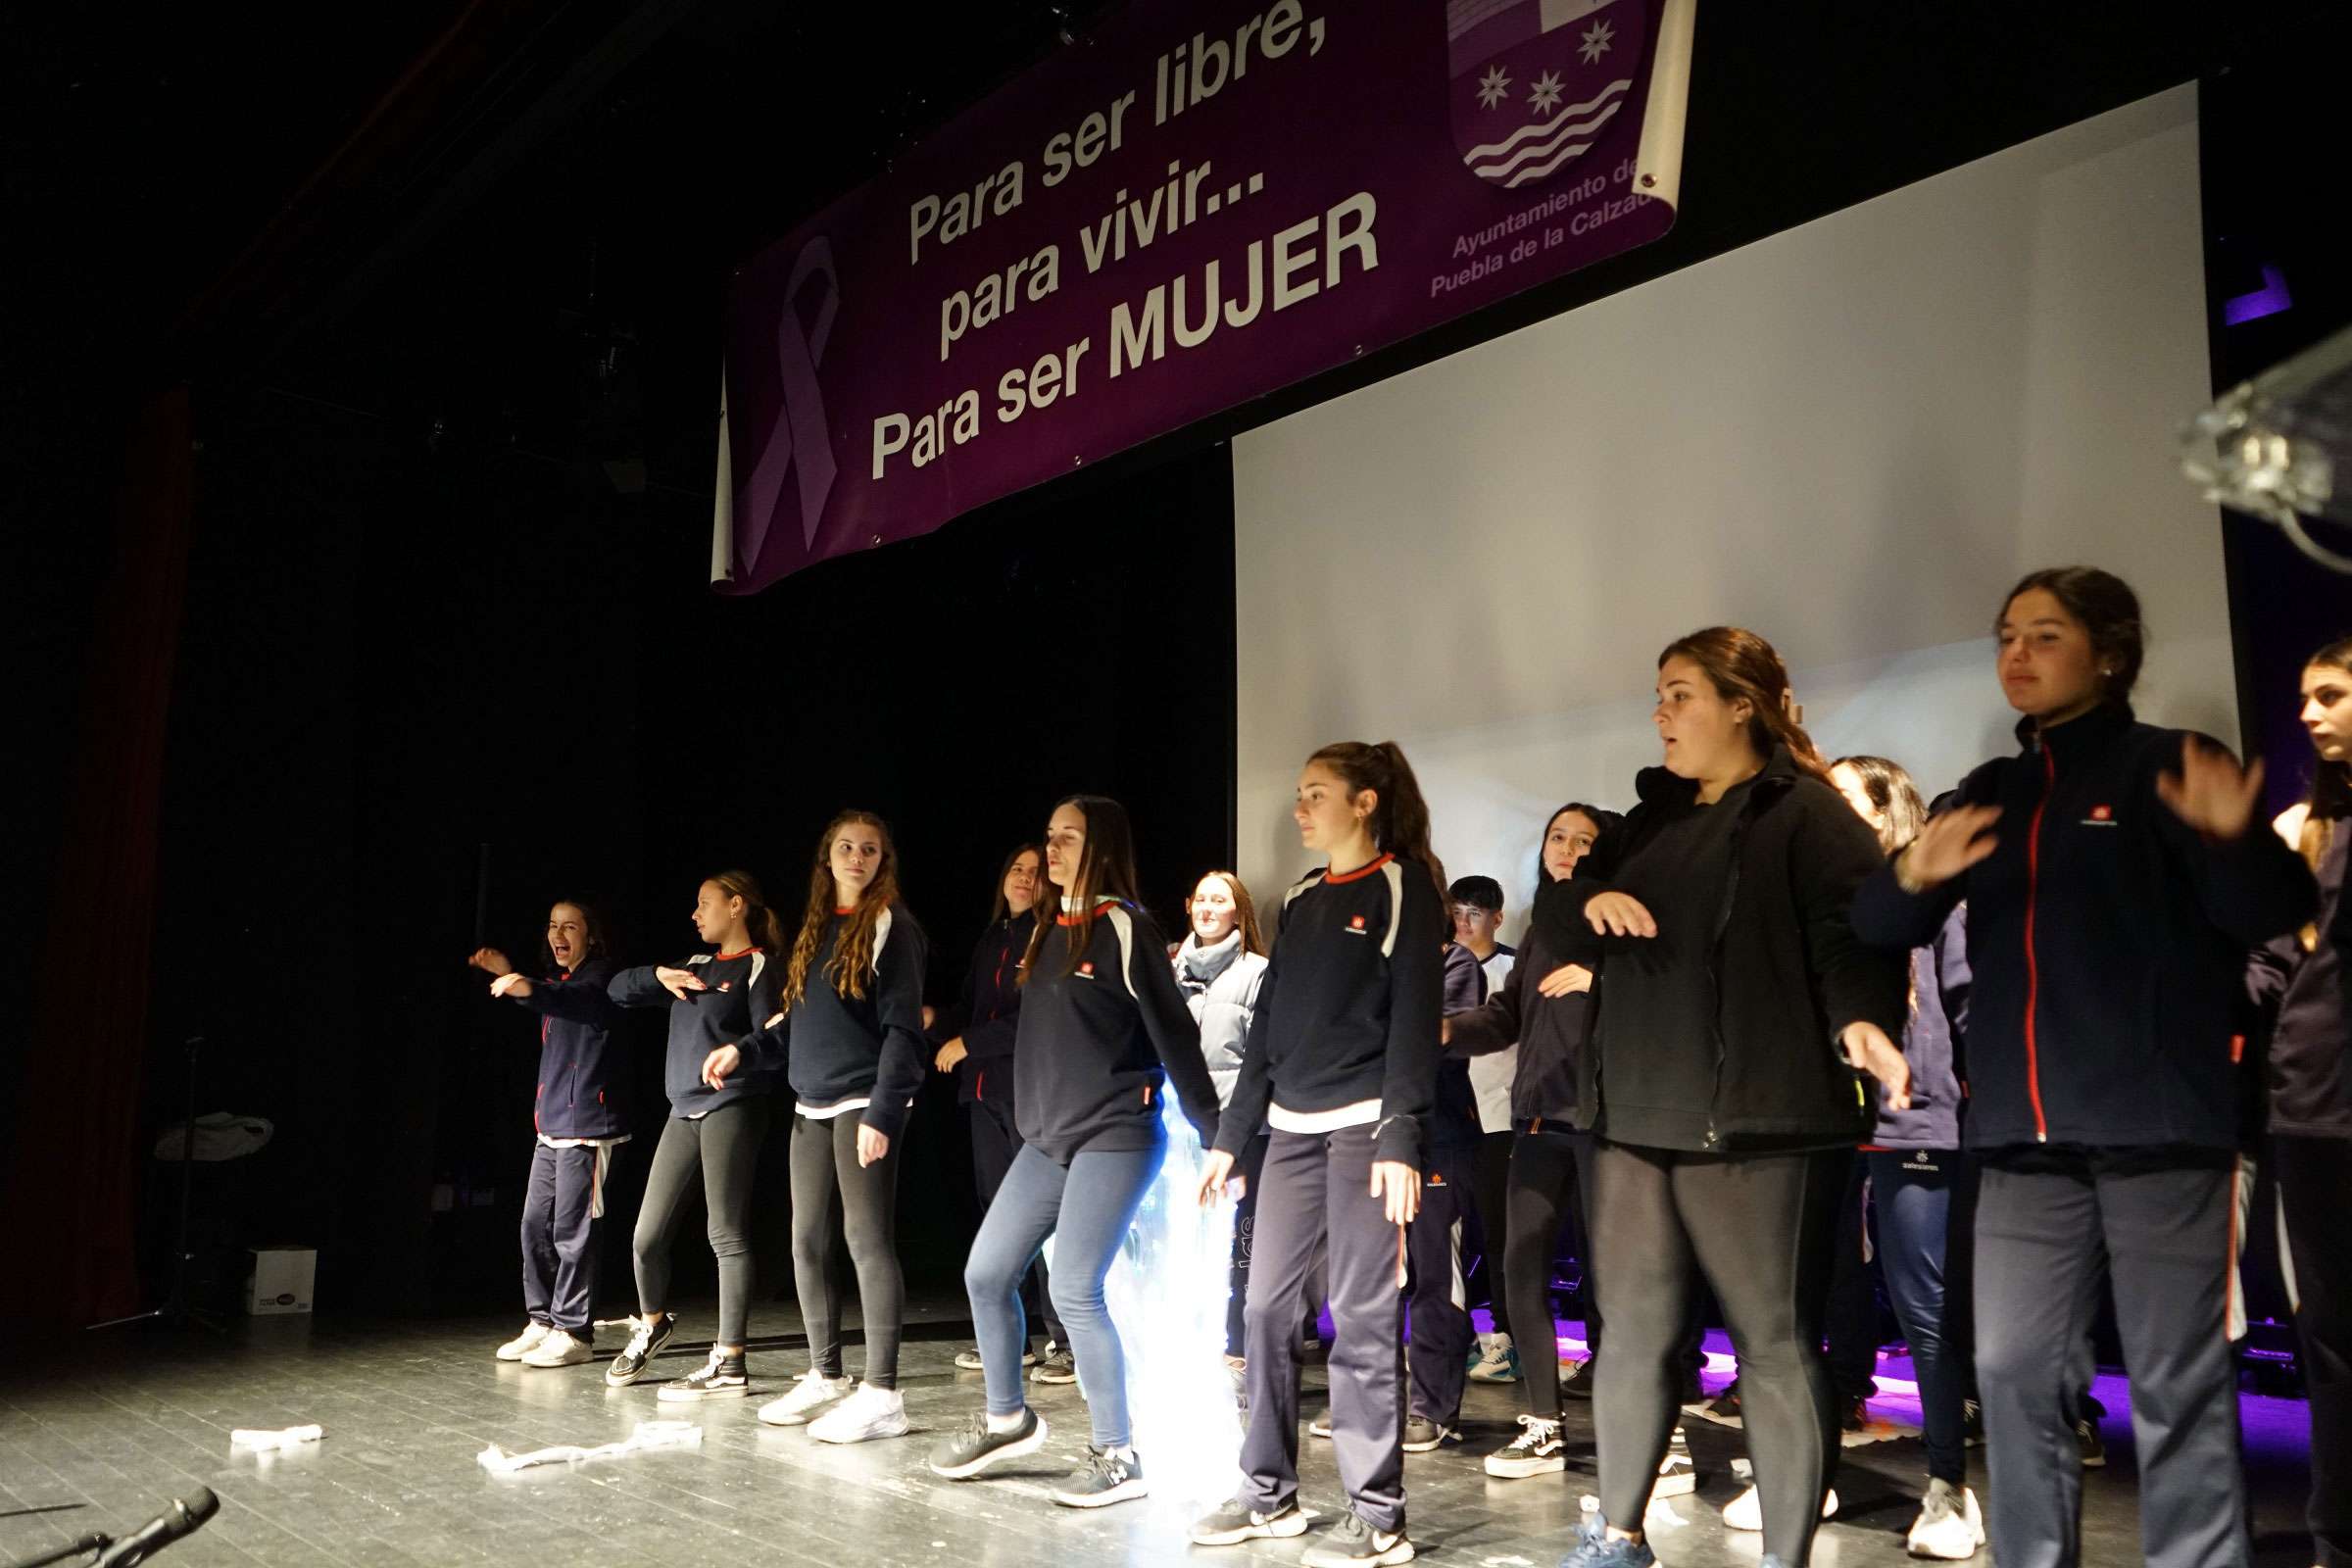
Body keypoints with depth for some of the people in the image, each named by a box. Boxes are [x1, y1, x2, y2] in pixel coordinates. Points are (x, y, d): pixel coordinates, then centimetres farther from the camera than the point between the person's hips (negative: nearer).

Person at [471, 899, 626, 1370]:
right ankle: (542, 1322, 21)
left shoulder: (599, 977, -9)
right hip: (552, 1123, 9)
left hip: (586, 1123, -9)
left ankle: (573, 1331, 1)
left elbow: (585, 1001, -33)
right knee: (535, 1225, 11)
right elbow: (547, 1003, 41)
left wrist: (530, 989, -52)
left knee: (570, 1229, -7)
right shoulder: (559, 982, 19)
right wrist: (509, 975, 25)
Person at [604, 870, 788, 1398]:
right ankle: (652, 1322, 35)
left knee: (727, 1233, -6)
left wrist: (734, 1058, -30)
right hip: (684, 1111, 7)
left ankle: (728, 1365, -2)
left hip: (730, 1107, -7)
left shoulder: (759, 966, -1)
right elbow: (617, 990, 21)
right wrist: (658, 975, 3)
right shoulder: (695, 967, 20)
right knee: (648, 1235, 10)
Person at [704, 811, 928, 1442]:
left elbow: (902, 1030, -11)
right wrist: (745, 1050, 6)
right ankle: (826, 1377, 23)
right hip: (812, 1109, 8)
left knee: (867, 1241, -9)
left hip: (864, 1106, -8)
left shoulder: (891, 926, -5)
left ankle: (881, 1395, -5)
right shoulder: (815, 929, 16)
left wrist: (881, 1113, -18)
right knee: (808, 1242, 10)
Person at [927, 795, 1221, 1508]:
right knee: (986, 1274, 9)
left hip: (1115, 1136, -8)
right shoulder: (1050, 930, 13)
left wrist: (1214, 1134, -14)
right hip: (1046, 1137, 8)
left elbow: (1174, 1035, -12)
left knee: (1074, 1290, -11)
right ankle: (1007, 1418, 30)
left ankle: (1117, 1456, 4)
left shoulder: (1124, 928, -10)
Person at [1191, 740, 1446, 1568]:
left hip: (1364, 1124, -7)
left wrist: (1399, 1140, -19)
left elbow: (1414, 1018, -11)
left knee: (1361, 1315, -5)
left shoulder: (1403, 888, -3)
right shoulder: (1299, 902, 16)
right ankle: (1269, 1495, 17)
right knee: (1266, 1307, 6)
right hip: (1293, 1127, 7)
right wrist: (1230, 1134, 13)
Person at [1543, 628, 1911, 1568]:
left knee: (1775, 1344, 2)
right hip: (1636, 1118, 7)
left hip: (1755, 1121, -6)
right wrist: (1588, 899, -3)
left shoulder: (1805, 813, -2)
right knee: (1635, 1332, 12)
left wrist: (1861, 1017, -32)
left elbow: (1851, 928, -14)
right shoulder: (1650, 821, 19)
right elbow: (1554, 923, 20)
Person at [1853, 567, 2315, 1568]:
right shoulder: (1989, 793, 15)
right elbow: (1879, 926, 9)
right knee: (2016, 1373, 8)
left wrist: (2236, 838, -32)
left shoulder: (2165, 768, 1)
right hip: (2025, 1136, 5)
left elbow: (2270, 913, -9)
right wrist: (1914, 876, -15)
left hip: (2158, 1125, -5)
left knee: (2177, 1386, 1)